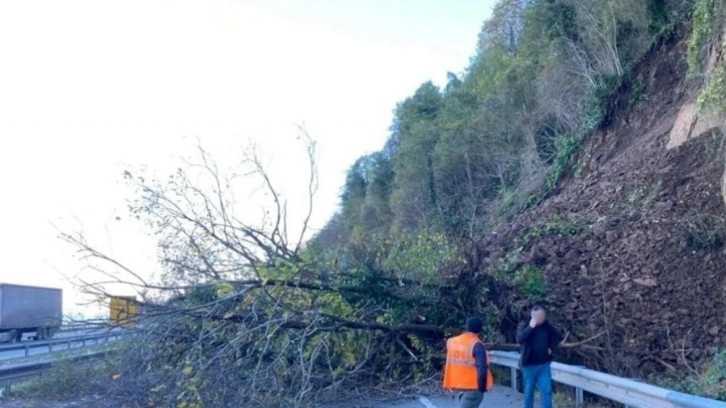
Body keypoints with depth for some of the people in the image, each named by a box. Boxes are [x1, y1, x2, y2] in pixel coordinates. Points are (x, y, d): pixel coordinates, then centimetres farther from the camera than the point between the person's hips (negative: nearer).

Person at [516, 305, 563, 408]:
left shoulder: (546, 326, 0)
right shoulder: (524, 325, -9)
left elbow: (558, 336, 15)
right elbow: (519, 339, -26)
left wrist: (551, 347, 3)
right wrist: (530, 327, -28)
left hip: (544, 365, 3)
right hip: (529, 365, -2)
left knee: (546, 390, -1)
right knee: (529, 391, 8)